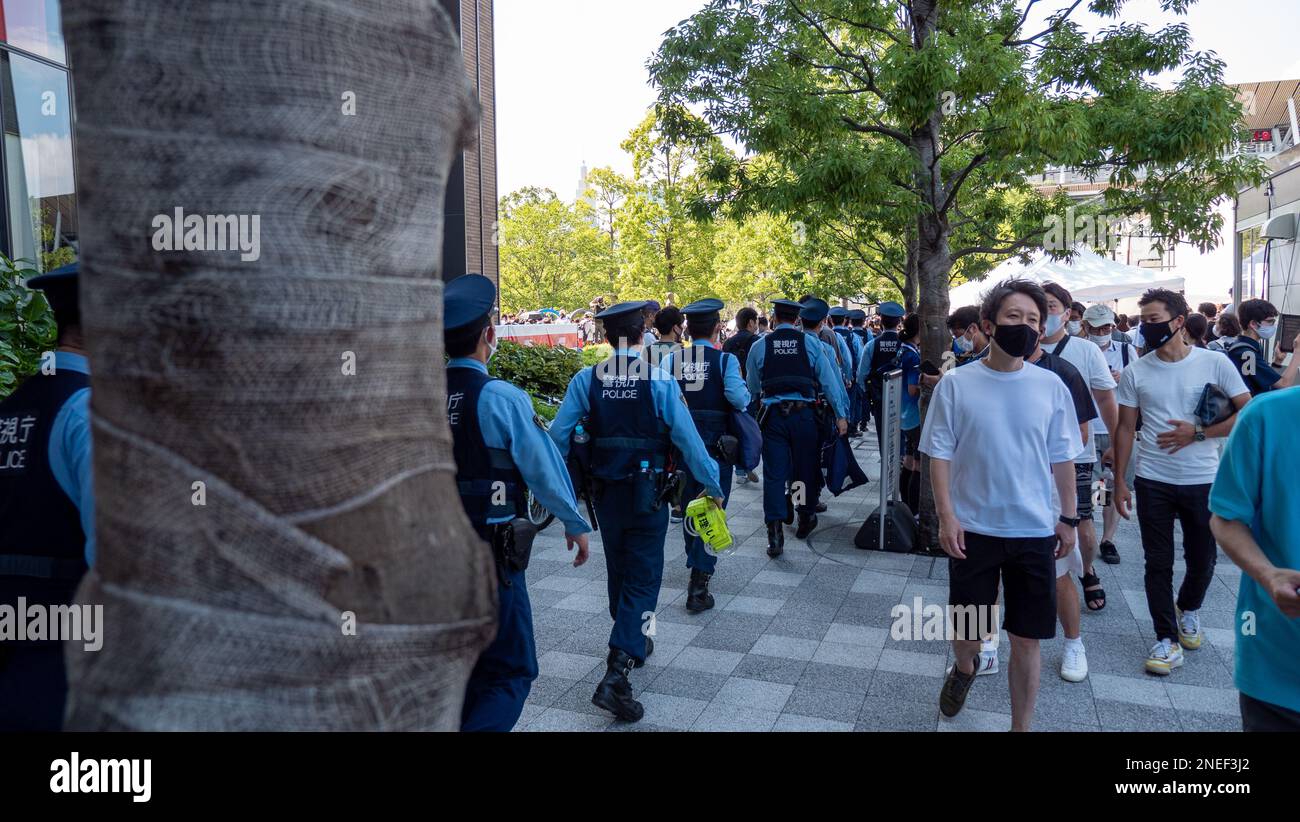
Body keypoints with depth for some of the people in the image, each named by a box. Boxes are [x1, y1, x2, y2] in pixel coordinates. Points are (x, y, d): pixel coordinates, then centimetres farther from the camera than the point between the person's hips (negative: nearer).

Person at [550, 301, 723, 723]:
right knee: (642, 579, 2)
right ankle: (615, 675, -10)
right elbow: (687, 439, -12)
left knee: (619, 572, 22)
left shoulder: (586, 379, -6)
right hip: (647, 494, -3)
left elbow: (558, 435, -7)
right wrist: (713, 486, 0)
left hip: (605, 493, 3)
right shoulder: (660, 380, -13)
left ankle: (633, 644, 42)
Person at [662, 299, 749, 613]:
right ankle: (698, 586, -6)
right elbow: (739, 399, -22)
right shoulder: (726, 360, -10)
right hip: (716, 443, -3)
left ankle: (696, 565, 41)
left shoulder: (670, 359, -2)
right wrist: (744, 391, -1)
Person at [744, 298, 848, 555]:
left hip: (773, 415, 0)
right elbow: (829, 380, -1)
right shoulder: (811, 343, 0)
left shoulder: (760, 346, 1)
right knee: (805, 468, 17)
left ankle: (775, 535, -5)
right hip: (804, 413, 0)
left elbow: (752, 387, 11)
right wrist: (841, 414, 4)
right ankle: (805, 518, 34)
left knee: (774, 473, 1)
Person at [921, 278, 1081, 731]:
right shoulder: (956, 384, -6)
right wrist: (946, 516, -11)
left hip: (1035, 531, 1)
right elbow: (939, 454, -4)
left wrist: (1068, 518, 7)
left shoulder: (1051, 386, 0)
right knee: (966, 630, 11)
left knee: (1027, 639, 8)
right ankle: (963, 670, 46)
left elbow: (1062, 459, 7)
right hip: (973, 529, -1)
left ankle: (1021, 726, 25)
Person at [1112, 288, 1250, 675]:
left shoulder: (1214, 363, -5)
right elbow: (1125, 429, 3)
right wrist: (1119, 481, 0)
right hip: (1153, 482, 0)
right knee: (1158, 563, 4)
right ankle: (1167, 639, 15)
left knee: (1202, 560, 13)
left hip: (1202, 481, 0)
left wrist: (1197, 433, -15)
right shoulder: (1135, 372, -1)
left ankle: (1188, 608, 43)